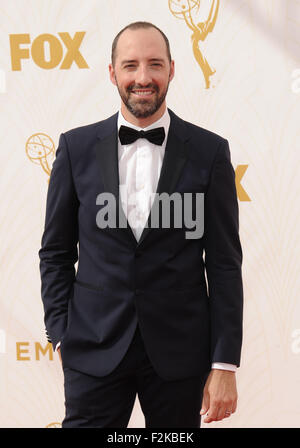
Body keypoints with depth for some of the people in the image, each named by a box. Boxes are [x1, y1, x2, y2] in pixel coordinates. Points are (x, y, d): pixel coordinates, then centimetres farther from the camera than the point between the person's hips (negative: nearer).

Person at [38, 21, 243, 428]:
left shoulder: (210, 151, -2)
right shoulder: (77, 147, 1)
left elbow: (224, 263, -2)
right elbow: (55, 251, 7)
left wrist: (225, 364, -5)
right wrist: (61, 334, 1)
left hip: (180, 350, 0)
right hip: (94, 349, 0)